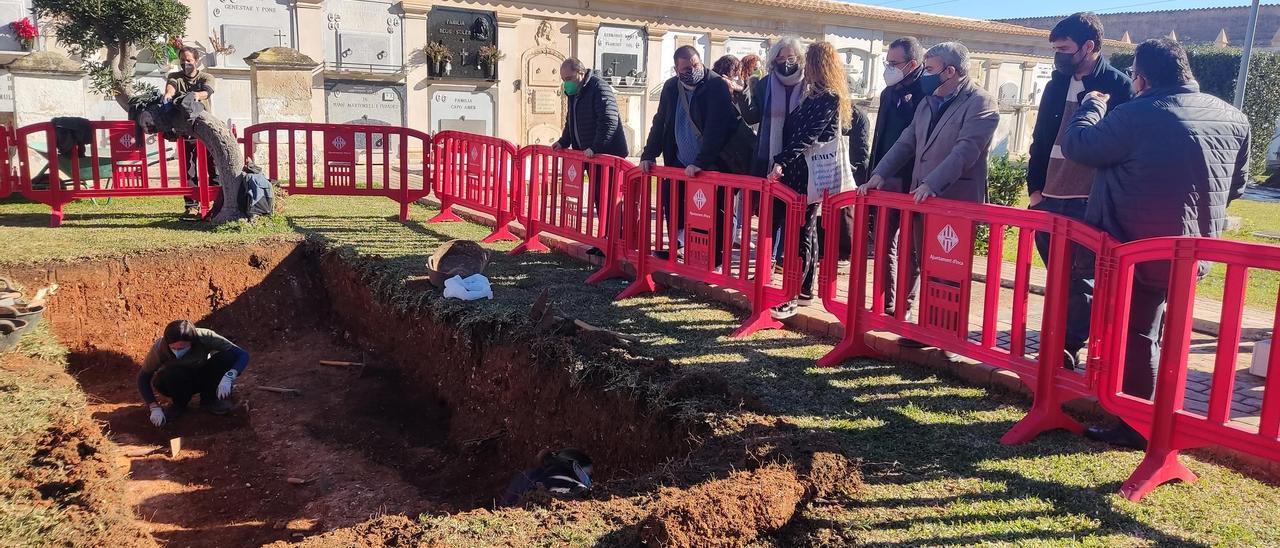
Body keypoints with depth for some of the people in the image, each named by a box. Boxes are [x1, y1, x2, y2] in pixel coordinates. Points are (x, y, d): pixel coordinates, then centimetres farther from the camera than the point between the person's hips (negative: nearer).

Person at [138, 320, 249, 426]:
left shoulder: (205, 337, -31)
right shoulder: (159, 348, -30)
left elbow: (243, 355, -31)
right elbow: (143, 377, -17)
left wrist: (228, 377, -48)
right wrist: (155, 407, -27)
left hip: (202, 377, 1)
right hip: (177, 382, -1)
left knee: (227, 356, -28)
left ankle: (209, 399, -6)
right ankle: (179, 404, -3)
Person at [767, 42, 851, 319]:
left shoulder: (827, 98, -13)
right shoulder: (817, 96, 16)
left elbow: (807, 135, -22)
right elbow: (797, 129, 18)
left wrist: (782, 161, -27)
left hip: (811, 175, -9)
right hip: (804, 173, 9)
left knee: (801, 233, -8)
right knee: (806, 230, 14)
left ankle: (792, 298, -6)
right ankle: (806, 288, 23)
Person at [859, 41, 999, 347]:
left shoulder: (980, 103, -10)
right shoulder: (928, 103, 16)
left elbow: (965, 150, -21)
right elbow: (906, 144, 15)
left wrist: (931, 184, -28)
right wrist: (879, 175, 3)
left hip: (956, 201, -7)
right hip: (921, 198, 7)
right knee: (914, 259, 15)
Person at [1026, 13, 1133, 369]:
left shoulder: (1117, 87, -6)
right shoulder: (1057, 84, 11)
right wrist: (1035, 187, 11)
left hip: (1091, 204, -6)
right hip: (1050, 199, 6)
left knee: (1083, 281, 0)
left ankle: (1068, 350, 7)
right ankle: (1059, 345, 22)